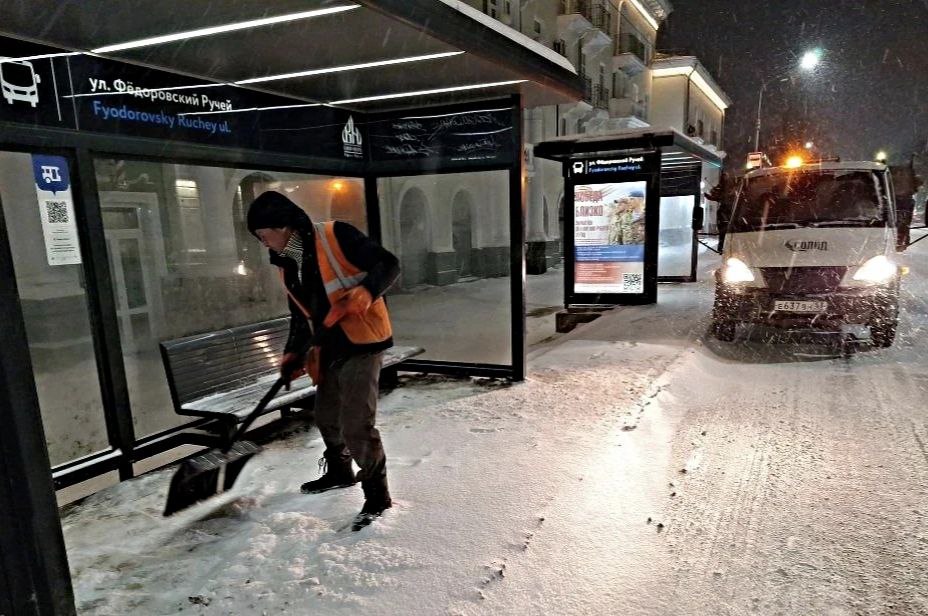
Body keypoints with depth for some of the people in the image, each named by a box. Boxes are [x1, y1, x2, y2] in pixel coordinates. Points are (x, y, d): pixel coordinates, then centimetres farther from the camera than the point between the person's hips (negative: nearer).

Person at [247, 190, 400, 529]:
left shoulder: (335, 236, -13)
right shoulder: (287, 266, 11)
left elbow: (388, 265, -16)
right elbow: (301, 316, 17)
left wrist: (360, 296, -30)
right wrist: (293, 355, 6)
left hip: (361, 343, -8)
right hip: (328, 350, 9)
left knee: (355, 424, -11)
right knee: (327, 417, 20)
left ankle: (377, 493, 7)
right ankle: (339, 472, 45)